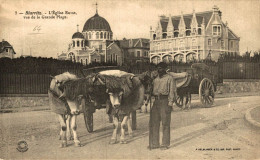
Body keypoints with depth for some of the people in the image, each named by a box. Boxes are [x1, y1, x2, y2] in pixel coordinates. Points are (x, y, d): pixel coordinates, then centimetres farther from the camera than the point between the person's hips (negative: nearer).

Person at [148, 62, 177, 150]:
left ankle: (165, 144, 9)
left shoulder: (169, 78, -1)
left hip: (165, 101, -6)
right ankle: (154, 143, 15)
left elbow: (172, 92, -6)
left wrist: (170, 104, -13)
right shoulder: (155, 79, 18)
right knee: (153, 123, 6)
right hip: (155, 101, 6)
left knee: (165, 123, 0)